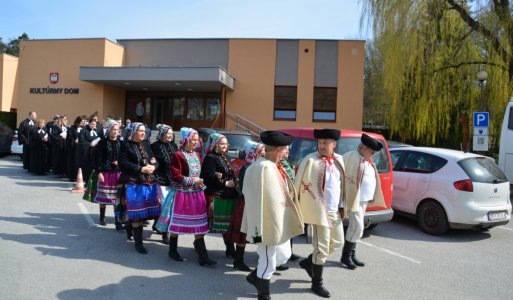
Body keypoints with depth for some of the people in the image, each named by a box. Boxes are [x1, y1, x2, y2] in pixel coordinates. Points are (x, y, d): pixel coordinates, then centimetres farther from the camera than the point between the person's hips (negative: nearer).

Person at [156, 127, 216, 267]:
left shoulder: (197, 155, 11)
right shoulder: (178, 156, -10)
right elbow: (175, 176, -15)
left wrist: (201, 181, 2)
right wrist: (192, 181, -15)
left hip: (197, 193, 6)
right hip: (182, 193, -6)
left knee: (199, 224, 4)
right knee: (177, 223, 7)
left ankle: (202, 255, 8)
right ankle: (173, 250, 27)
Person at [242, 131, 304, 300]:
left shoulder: (274, 166, 5)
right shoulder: (262, 168, -25)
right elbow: (256, 200, -26)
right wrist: (258, 230, -24)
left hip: (281, 223, 10)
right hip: (268, 225, -10)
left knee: (283, 256, 23)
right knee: (268, 263, 7)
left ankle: (255, 276, 40)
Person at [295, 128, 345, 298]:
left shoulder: (339, 160, 6)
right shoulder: (310, 160, -14)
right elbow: (298, 185, -11)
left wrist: (342, 206, 15)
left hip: (335, 211, 7)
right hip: (320, 212, -7)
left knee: (337, 242, 19)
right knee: (322, 247, 0)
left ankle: (308, 262, 37)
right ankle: (317, 283, 20)